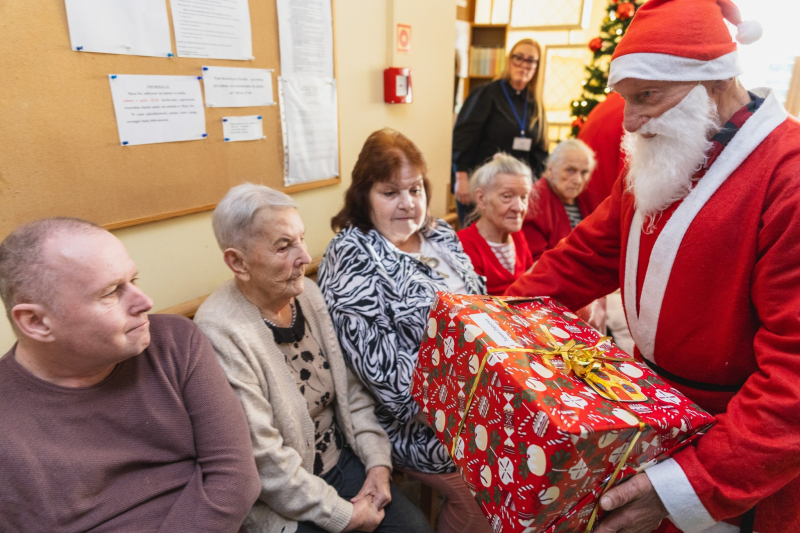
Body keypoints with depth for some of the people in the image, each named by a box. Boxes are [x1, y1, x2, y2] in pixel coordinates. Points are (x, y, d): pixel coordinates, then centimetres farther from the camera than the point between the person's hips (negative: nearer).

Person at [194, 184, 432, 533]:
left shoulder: (308, 293, -3)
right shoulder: (220, 332, -23)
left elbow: (350, 389, 3)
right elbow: (263, 458, -21)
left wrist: (378, 461, -4)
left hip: (344, 460, 6)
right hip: (283, 502, -5)